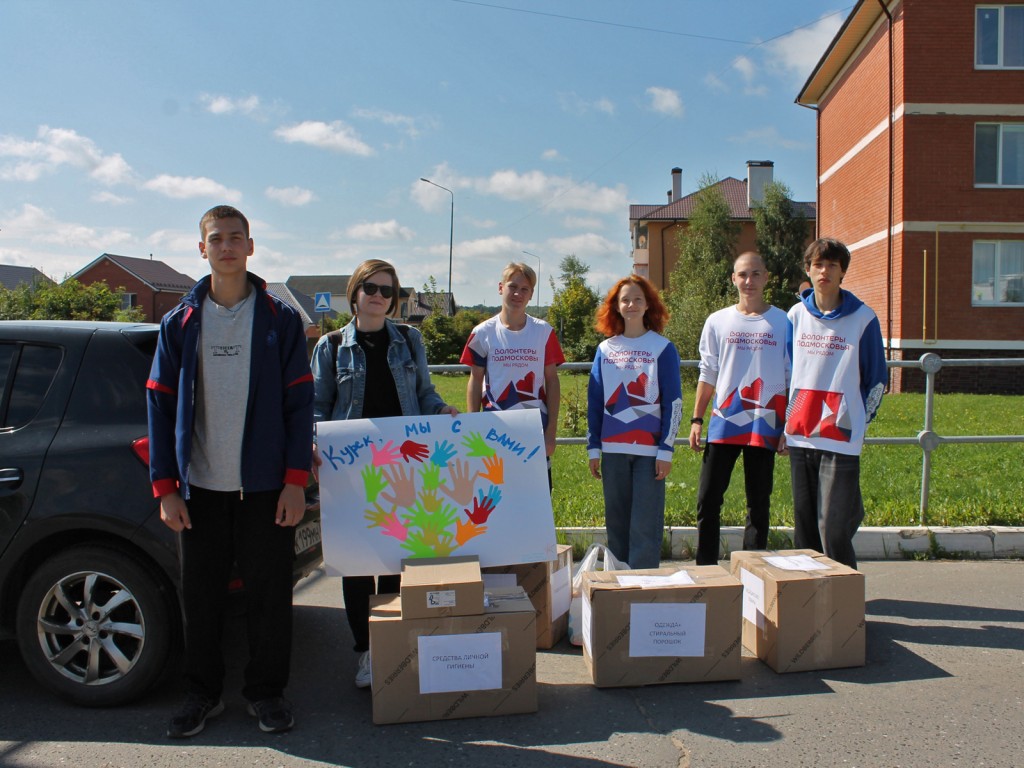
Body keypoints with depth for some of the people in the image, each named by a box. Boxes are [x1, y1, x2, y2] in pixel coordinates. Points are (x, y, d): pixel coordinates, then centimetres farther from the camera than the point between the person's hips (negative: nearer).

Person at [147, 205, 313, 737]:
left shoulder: (279, 319, 1)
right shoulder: (180, 322, 6)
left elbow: (299, 403, 0)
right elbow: (161, 406, 5)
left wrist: (295, 480, -7)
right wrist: (165, 487, -1)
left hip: (264, 486, -2)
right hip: (200, 485, 2)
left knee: (269, 592, 7)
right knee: (200, 594, 11)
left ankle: (266, 692, 25)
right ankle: (202, 693, 30)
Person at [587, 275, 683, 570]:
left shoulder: (663, 348, 1)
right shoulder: (605, 349, 9)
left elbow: (673, 402, -2)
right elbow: (594, 401, 10)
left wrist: (666, 449, -7)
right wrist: (593, 448, 6)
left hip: (649, 449, -3)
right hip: (613, 449, 3)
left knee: (645, 524, -3)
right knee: (617, 521, 9)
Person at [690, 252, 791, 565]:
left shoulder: (783, 322, 3)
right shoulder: (718, 321, 7)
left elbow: (792, 378, 4)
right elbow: (707, 374, 10)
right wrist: (696, 419, 5)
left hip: (764, 425, -1)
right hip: (724, 422, 1)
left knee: (759, 505, 7)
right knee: (707, 501, 0)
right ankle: (705, 569, 11)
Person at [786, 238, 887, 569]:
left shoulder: (862, 318, -1)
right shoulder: (797, 314, 9)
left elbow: (876, 379, 6)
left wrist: (858, 421, 3)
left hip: (840, 439, -4)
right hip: (800, 436, 4)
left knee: (834, 530, -6)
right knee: (804, 529, 11)